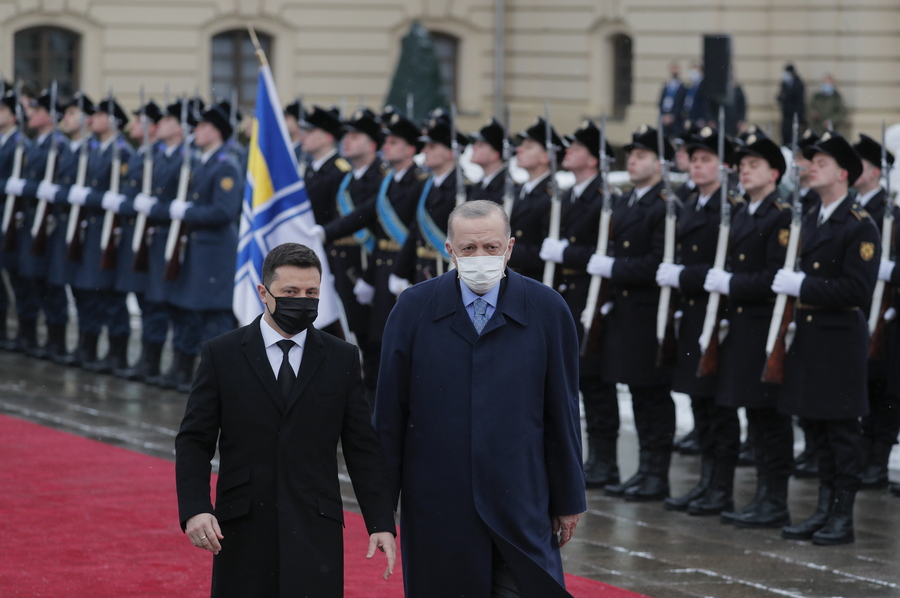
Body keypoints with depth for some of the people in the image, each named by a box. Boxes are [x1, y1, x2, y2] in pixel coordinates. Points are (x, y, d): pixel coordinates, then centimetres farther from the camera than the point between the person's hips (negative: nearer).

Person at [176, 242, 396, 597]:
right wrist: (194, 510, -13)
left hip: (315, 532, 0)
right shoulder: (222, 355, 4)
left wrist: (380, 523, 2)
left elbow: (362, 448, 9)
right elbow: (194, 441, 2)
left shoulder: (341, 359, 7)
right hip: (243, 533, 0)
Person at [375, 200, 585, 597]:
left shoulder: (547, 310, -2)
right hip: (436, 505, 1)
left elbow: (562, 412, 3)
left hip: (520, 508, -1)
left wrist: (569, 499, 6)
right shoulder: (414, 308, -1)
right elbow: (389, 412, 3)